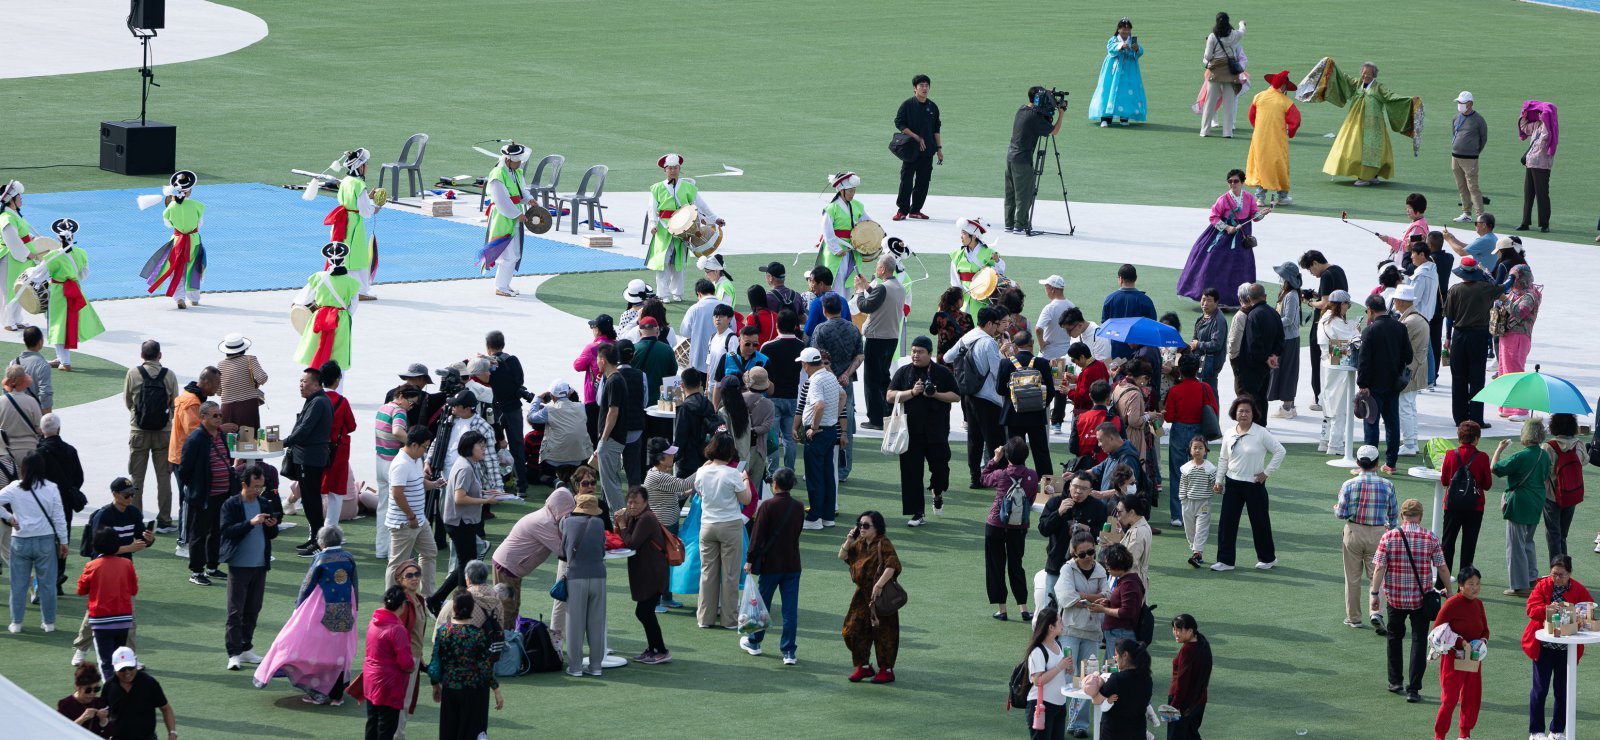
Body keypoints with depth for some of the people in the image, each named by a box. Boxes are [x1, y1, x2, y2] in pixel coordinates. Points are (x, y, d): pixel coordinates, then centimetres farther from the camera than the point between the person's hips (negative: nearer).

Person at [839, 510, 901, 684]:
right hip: (862, 596, 8)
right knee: (853, 630, 9)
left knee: (882, 632, 0)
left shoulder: (883, 545, -15)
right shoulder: (860, 544, 9)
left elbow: (892, 565, -26)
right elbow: (842, 556, 13)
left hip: (881, 596, -8)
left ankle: (887, 670, 10)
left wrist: (879, 586, -30)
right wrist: (849, 540, -4)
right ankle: (864, 666, 21)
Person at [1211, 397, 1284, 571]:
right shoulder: (1229, 434, 4)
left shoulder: (1261, 434, -9)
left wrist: (1267, 472, -8)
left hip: (1255, 484, -4)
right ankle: (1225, 560, 4)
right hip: (1232, 483, 4)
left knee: (1260, 522, 7)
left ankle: (1268, 558, 24)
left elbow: (1279, 451, -7)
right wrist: (1219, 480, 6)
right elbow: (1223, 459, 12)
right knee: (1227, 522, -1)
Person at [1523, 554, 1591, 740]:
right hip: (1543, 646, -1)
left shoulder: (1579, 590, -1)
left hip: (1566, 648, 1)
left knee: (1562, 690, 8)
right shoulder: (1543, 586, -4)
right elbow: (1532, 608, -12)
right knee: (1540, 689, 2)